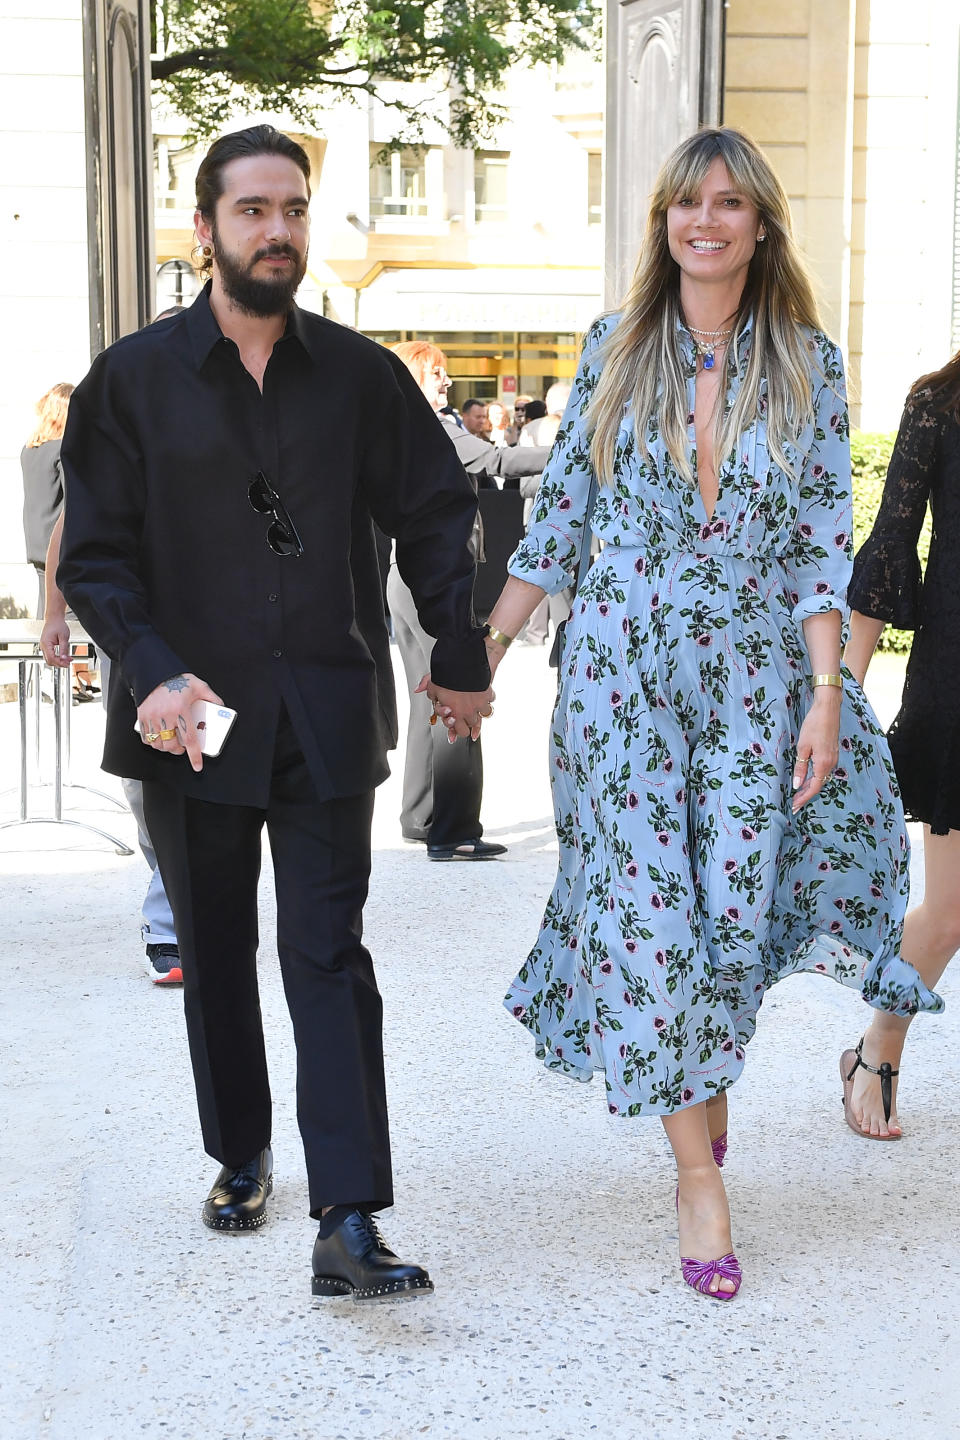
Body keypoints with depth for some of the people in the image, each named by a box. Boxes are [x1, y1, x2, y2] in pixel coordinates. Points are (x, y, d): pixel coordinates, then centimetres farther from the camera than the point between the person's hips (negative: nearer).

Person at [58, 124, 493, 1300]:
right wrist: (152, 674, -16)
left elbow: (433, 516, 13)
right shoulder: (134, 379, 1)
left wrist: (460, 659, 13)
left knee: (328, 957, -8)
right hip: (190, 716, 1)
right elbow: (94, 555, -1)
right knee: (215, 956, 14)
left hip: (325, 717, -1)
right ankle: (241, 1158, 34)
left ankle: (348, 1225, -11)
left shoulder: (359, 375, 4)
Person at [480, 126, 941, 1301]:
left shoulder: (806, 364, 3)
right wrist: (485, 650, 5)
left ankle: (703, 1071, 32)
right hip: (621, 664, 0)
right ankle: (697, 1173, 5)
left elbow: (822, 542, 0)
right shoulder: (616, 349, 4)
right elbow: (558, 513, 7)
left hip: (752, 672, 0)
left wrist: (825, 693, -8)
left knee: (737, 908, -1)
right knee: (647, 906, -4)